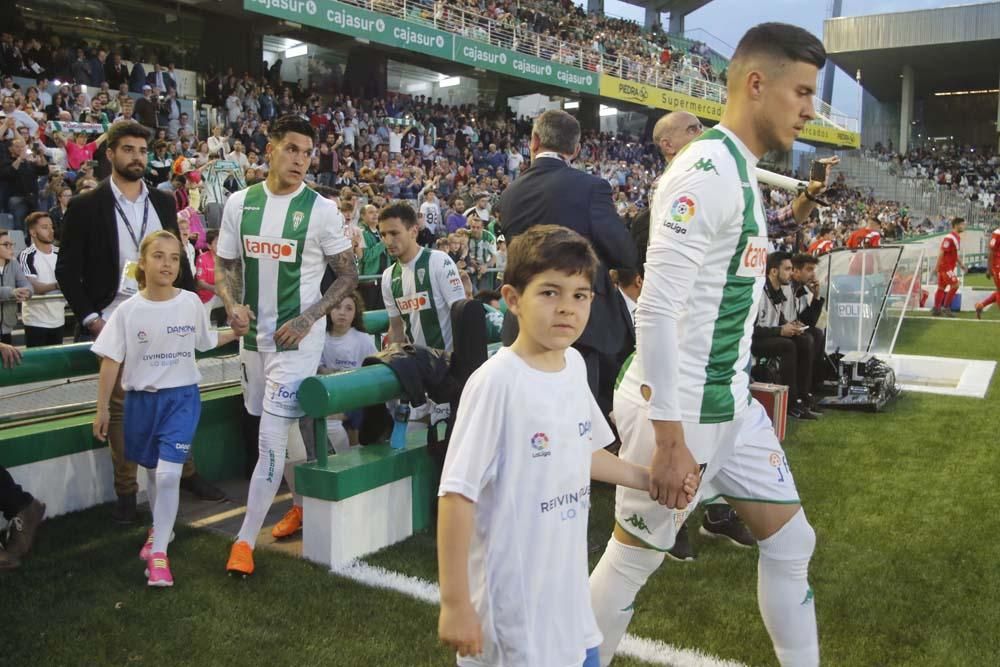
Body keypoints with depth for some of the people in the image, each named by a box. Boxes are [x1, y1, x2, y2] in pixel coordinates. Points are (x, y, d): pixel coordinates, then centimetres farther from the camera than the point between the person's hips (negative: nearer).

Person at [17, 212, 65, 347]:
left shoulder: (60, 254, 8)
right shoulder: (26, 256, -9)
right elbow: (32, 287, -19)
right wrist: (57, 285, -34)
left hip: (58, 319, 5)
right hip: (36, 321, -5)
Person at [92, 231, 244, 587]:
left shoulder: (191, 303, -5)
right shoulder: (128, 310, -8)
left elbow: (206, 341, 14)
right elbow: (111, 361, -3)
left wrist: (238, 331, 4)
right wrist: (102, 409, -1)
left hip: (182, 397, -1)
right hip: (141, 399, 1)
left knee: (168, 473, -14)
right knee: (152, 472, 18)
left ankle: (159, 551, -1)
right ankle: (160, 528, 44)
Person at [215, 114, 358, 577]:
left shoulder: (321, 209, -7)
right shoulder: (240, 203, 4)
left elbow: (349, 275, -3)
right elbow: (224, 265, 11)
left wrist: (308, 318, -14)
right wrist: (232, 305, -9)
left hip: (296, 339, -5)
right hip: (253, 335, 5)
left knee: (272, 439, -7)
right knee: (277, 431, 16)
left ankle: (245, 539, 1)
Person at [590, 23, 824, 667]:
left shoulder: (743, 171, 12)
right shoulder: (706, 171, -19)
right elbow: (657, 309, -25)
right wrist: (669, 438, -23)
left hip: (733, 404, 9)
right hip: (681, 412, -9)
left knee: (792, 541, 16)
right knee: (633, 559, 7)